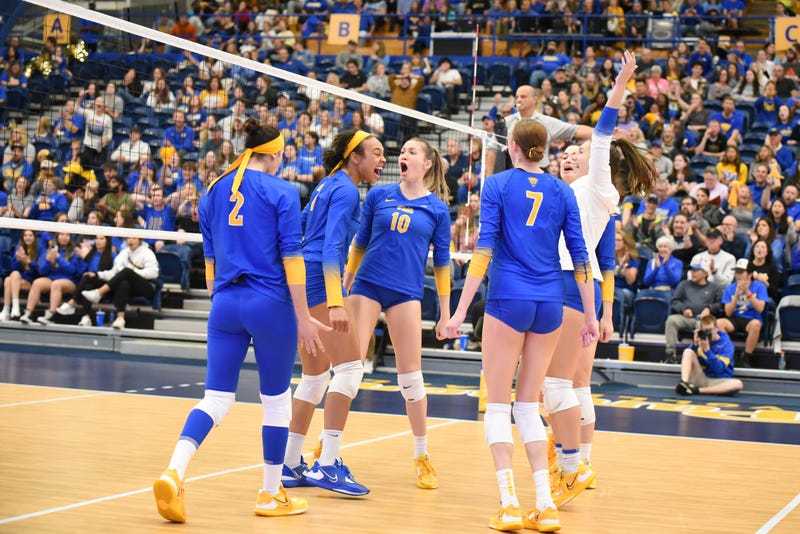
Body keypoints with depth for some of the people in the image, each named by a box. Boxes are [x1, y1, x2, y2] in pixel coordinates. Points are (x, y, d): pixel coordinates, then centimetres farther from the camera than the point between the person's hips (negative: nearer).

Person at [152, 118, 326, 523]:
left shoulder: (214, 192, 10)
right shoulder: (282, 192, -5)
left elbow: (210, 259, 15)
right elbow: (291, 258, -9)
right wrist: (303, 317, -6)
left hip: (225, 304, 4)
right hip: (270, 304, -4)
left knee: (216, 398, 5)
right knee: (276, 399, 10)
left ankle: (174, 473, -18)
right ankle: (271, 495, 18)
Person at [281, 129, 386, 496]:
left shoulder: (328, 186, 20)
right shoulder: (345, 190, -8)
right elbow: (331, 247, -19)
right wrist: (335, 302, -27)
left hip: (301, 282, 10)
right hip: (320, 279, -10)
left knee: (315, 376, 13)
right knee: (350, 366, -12)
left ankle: (290, 465, 16)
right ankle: (326, 464, -16)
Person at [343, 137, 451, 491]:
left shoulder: (437, 208, 3)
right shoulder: (378, 195, 6)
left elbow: (442, 263, 6)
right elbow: (359, 243, 13)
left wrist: (445, 313, 5)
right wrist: (345, 286, 12)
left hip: (406, 293, -1)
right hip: (367, 285, 1)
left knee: (410, 374, 1)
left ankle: (422, 455, 14)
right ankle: (327, 443, 7)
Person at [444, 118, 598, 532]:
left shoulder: (498, 185, -1)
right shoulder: (561, 191, 9)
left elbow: (484, 249, -9)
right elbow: (580, 256, 7)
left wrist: (461, 311, -9)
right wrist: (590, 315, 12)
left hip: (508, 300, -4)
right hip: (549, 305, 4)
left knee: (498, 405, 2)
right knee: (528, 405, 12)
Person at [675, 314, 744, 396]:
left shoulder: (726, 343, -8)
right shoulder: (701, 339, 3)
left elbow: (719, 369, -20)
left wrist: (707, 350, -30)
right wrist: (695, 344, -17)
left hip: (717, 381, -2)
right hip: (700, 378, 2)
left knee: (738, 384, -33)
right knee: (688, 351, -14)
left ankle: (696, 390, -35)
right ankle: (684, 383, -34)